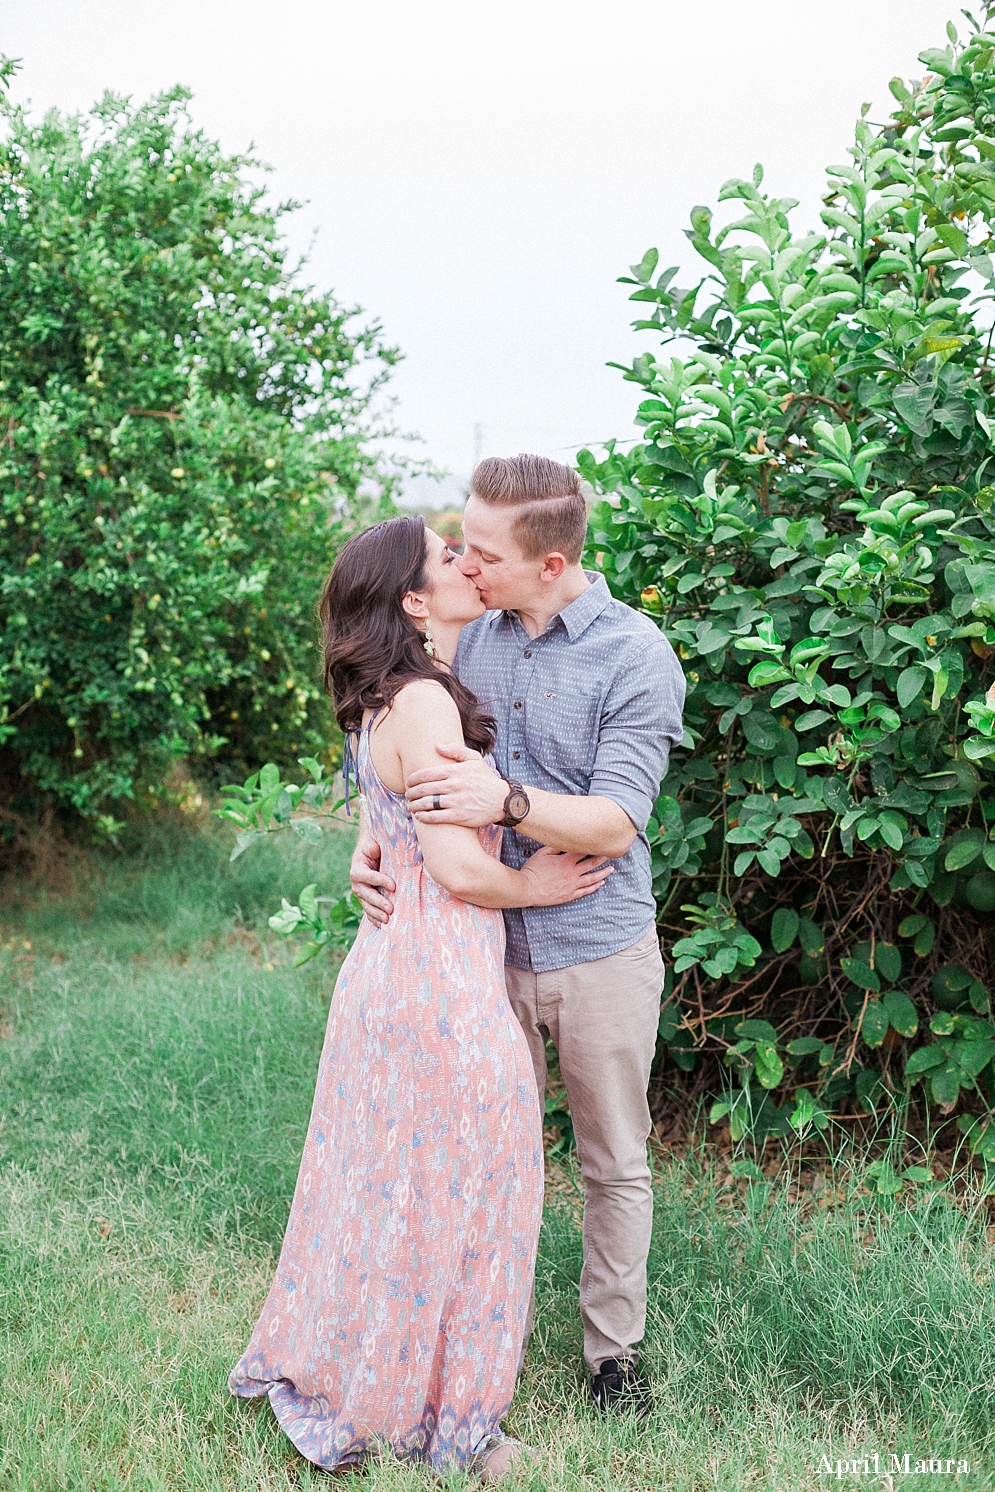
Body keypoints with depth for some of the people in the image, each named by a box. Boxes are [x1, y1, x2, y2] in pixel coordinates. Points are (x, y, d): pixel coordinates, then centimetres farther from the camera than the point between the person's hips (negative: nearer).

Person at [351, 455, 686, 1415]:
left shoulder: (637, 656, -13)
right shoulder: (470, 638, 3)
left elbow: (613, 824, -18)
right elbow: (416, 767, 11)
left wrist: (508, 800, -33)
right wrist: (373, 846, -8)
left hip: (598, 951, -4)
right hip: (488, 947, 4)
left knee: (614, 1167, 11)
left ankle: (614, 1347, 29)